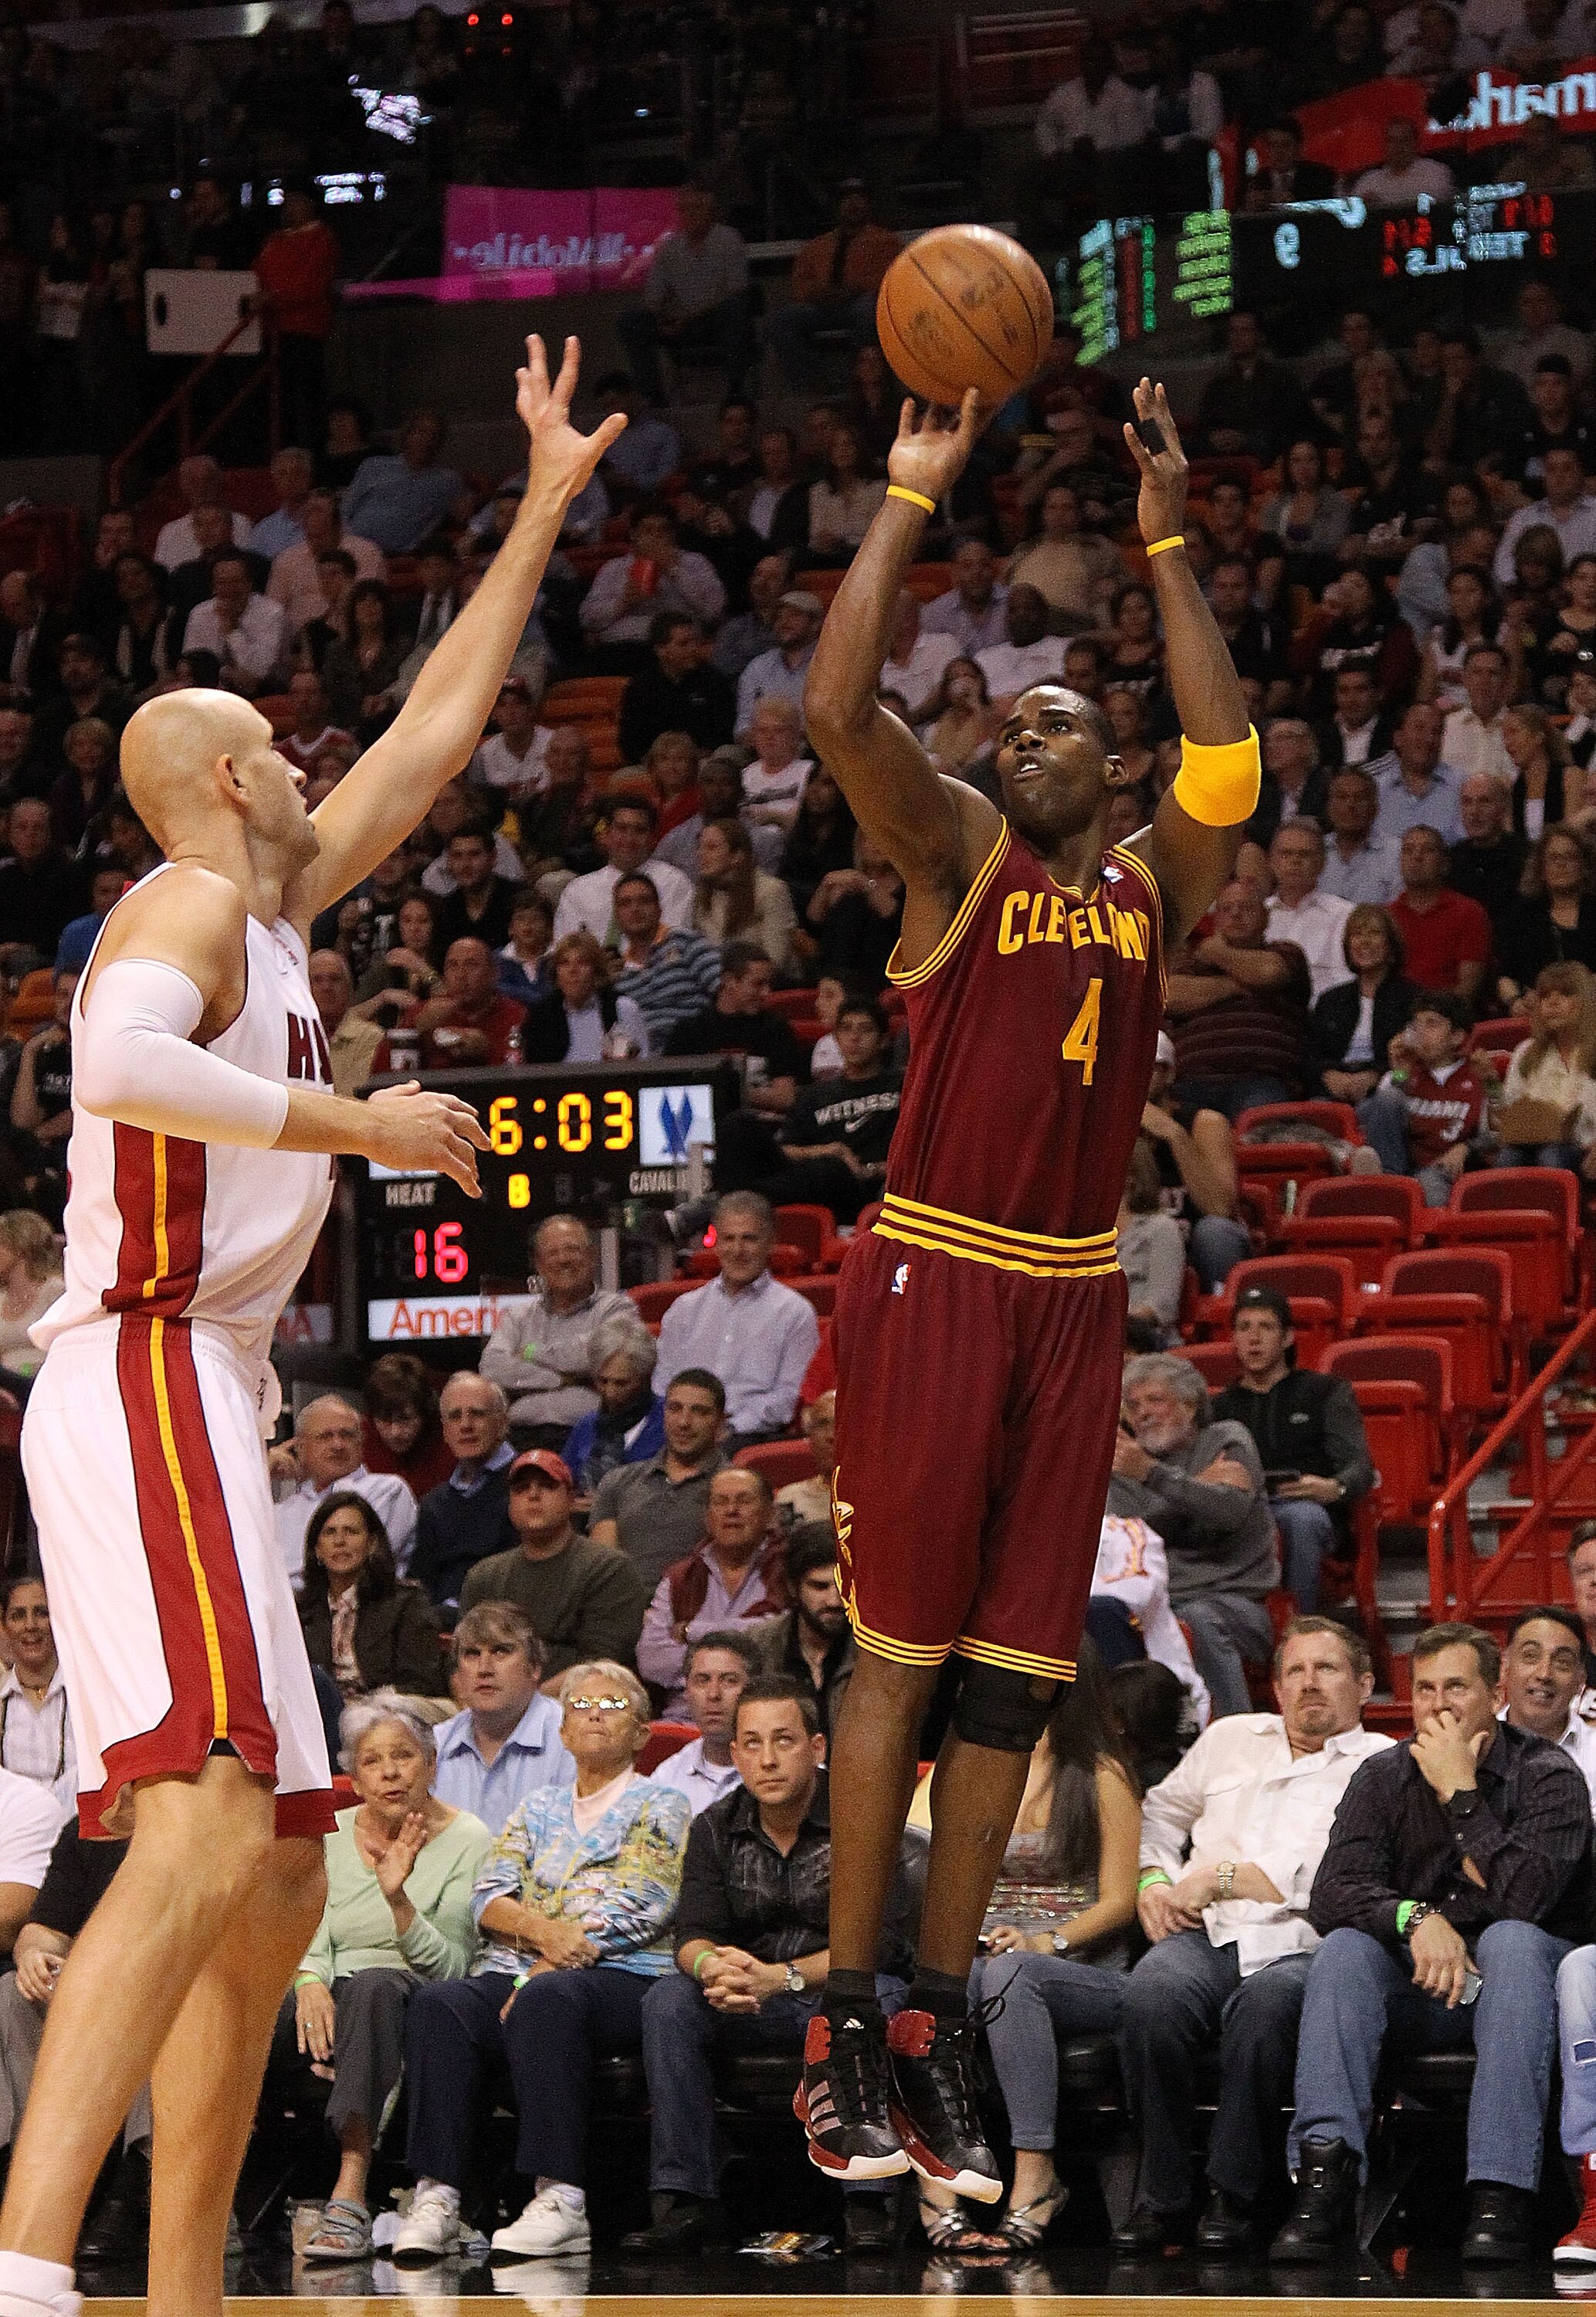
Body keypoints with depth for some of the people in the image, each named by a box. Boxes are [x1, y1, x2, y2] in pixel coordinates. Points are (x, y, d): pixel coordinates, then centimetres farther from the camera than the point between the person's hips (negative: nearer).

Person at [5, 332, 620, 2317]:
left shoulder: (271, 908, 22)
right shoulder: (192, 905, -5)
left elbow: (436, 730, 32)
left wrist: (543, 512, 34)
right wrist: (354, 1126, -20)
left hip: (192, 1401, 11)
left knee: (274, 1889, 11)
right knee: (209, 1828, -26)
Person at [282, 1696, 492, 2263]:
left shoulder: (468, 1841, 0)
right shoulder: (331, 1835, 12)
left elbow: (449, 1967, -8)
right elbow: (310, 1938, 4)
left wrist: (399, 1901, -25)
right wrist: (310, 1981, -19)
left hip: (416, 2001, -3)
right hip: (333, 2001, 3)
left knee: (374, 1984, -41)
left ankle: (350, 2197, -52)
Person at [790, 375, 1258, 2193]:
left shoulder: (1152, 889, 12)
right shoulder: (955, 854, 2)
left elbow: (1227, 767, -5)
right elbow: (839, 712, -13)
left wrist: (1167, 550, -7)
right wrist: (911, 499, -13)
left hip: (1074, 1295, 4)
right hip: (932, 1278, -4)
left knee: (1013, 1675, 3)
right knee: (898, 1650, -4)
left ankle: (935, 2030, 8)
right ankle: (844, 2026, -1)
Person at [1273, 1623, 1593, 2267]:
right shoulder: (1386, 1776, 4)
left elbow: (1522, 1897, -23)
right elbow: (1331, 1894, -10)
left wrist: (1460, 1793, -20)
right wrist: (1416, 1918, -29)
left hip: (1516, 1986, -3)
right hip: (1419, 1996, 3)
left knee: (1511, 1940, -34)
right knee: (1344, 1948, -25)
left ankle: (1501, 2198, -44)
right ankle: (1325, 2182, -39)